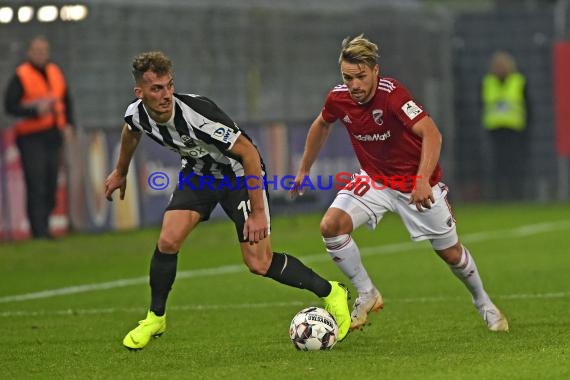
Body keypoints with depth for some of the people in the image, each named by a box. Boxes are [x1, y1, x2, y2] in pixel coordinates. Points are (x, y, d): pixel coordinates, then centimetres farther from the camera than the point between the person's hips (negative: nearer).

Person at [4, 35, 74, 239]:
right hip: (31, 138, -6)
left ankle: (43, 228, 18)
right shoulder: (21, 76, -6)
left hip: (53, 136, 6)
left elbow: (66, 100, 24)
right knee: (36, 186, -11)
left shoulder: (55, 73, 14)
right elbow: (10, 105, -11)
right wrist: (35, 111, -21)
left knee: (51, 186, 8)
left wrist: (68, 123, 11)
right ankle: (38, 231, -13)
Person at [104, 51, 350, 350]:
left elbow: (249, 152, -30)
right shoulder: (136, 114, -18)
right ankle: (155, 319, 8)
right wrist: (120, 172, 26)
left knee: (259, 263, -9)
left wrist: (257, 211, -28)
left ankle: (330, 293, 12)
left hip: (238, 172, -5)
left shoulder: (197, 113, -37)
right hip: (198, 172, 5)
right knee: (168, 241, -14)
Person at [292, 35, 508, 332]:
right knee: (331, 226, -20)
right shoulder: (338, 99, -12)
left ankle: (483, 304, 36)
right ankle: (367, 294, -3)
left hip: (417, 185, -4)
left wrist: (423, 180, -47)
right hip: (373, 180, 4)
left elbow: (431, 134, -37)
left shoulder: (392, 94, -30)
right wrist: (304, 169, 18)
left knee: (450, 252, 7)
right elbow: (321, 125, 11)